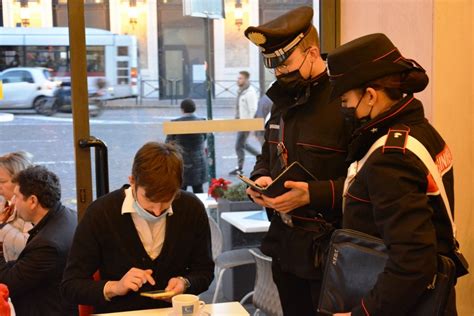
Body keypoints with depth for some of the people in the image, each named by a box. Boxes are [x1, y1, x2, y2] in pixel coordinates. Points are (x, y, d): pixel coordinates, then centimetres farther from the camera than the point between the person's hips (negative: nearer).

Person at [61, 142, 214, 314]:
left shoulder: (193, 209, -5)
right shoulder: (100, 214, -11)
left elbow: (205, 271, 8)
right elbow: (70, 286, -7)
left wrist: (184, 283, -11)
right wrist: (114, 287, -21)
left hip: (173, 312, 2)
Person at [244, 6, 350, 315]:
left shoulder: (344, 100, -16)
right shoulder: (283, 102, 12)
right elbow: (267, 157, 23)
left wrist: (313, 194, -27)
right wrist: (260, 180, 1)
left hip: (328, 252, -8)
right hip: (286, 247, 8)